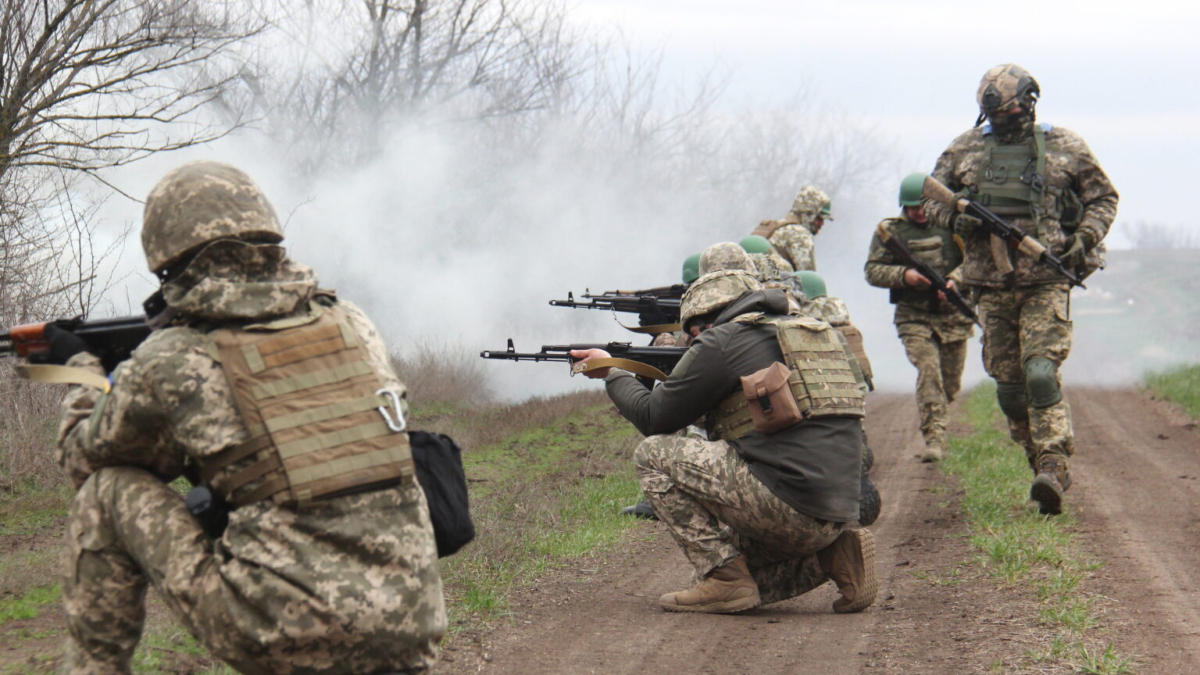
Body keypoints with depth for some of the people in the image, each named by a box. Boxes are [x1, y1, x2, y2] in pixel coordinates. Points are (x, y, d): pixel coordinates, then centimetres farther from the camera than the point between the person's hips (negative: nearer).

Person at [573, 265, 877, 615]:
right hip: (835, 517, 9)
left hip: (782, 502, -9)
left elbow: (652, 417, 4)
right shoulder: (815, 332, 21)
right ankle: (834, 556, 9)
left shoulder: (722, 343, -3)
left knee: (654, 455, 2)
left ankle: (724, 578, -5)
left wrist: (612, 372, 21)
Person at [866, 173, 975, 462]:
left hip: (952, 315, 2)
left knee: (951, 381, 8)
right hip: (914, 316, -2)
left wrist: (954, 280, -19)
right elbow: (872, 270, -1)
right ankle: (933, 438, -22)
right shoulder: (889, 231, 3)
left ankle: (936, 426, 34)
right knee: (928, 369, -20)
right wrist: (903, 275, -18)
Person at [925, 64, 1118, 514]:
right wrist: (956, 217, -6)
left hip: (1045, 281, -3)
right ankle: (1042, 461, 20)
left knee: (1041, 373, -17)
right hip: (992, 286, 4)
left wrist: (1084, 240, -4)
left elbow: (1104, 197, 12)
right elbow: (933, 196, 16)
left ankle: (1053, 467, -18)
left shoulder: (1063, 147, 4)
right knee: (1009, 386, 6)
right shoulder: (966, 149, 9)